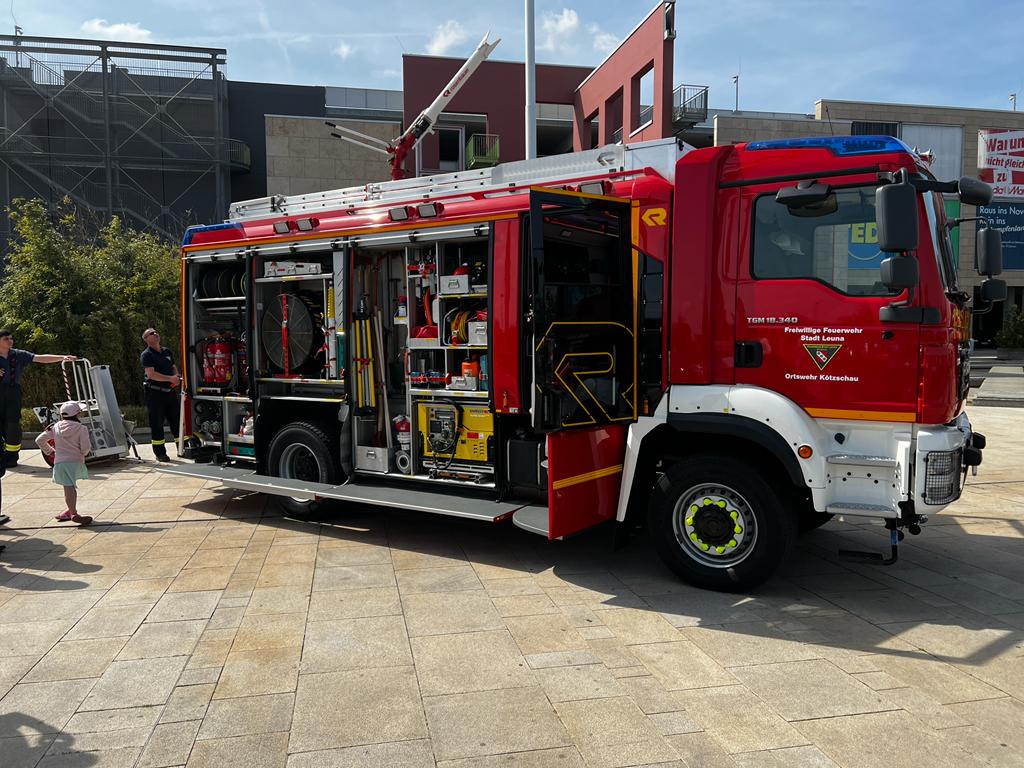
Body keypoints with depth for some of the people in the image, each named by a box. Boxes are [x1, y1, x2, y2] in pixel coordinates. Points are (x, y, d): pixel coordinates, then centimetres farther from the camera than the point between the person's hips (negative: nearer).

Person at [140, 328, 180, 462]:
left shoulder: (166, 351, 14)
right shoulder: (146, 355, -7)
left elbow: (173, 367, 23)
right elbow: (151, 374, -18)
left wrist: (176, 376, 1)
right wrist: (170, 378, -22)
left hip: (170, 391, 6)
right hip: (155, 393, -6)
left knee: (176, 420, 8)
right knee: (157, 423, 0)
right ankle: (160, 453, 6)